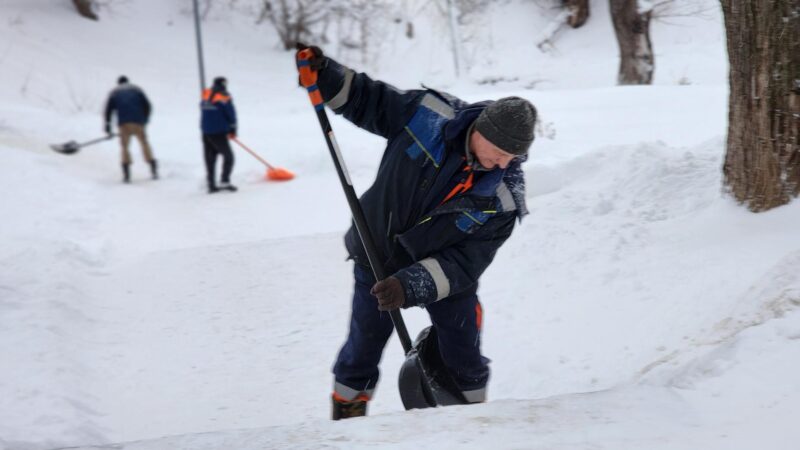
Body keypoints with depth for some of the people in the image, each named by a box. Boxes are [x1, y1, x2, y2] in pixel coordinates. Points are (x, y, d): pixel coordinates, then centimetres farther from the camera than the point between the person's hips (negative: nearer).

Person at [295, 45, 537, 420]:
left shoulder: (503, 197, -26)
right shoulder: (428, 112, -25)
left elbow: (464, 263, -25)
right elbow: (368, 101, -7)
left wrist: (412, 286, -36)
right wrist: (325, 76, -21)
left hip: (446, 272, 0)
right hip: (378, 258, 0)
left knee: (464, 359, 8)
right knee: (362, 350, 11)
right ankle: (346, 418, 34)